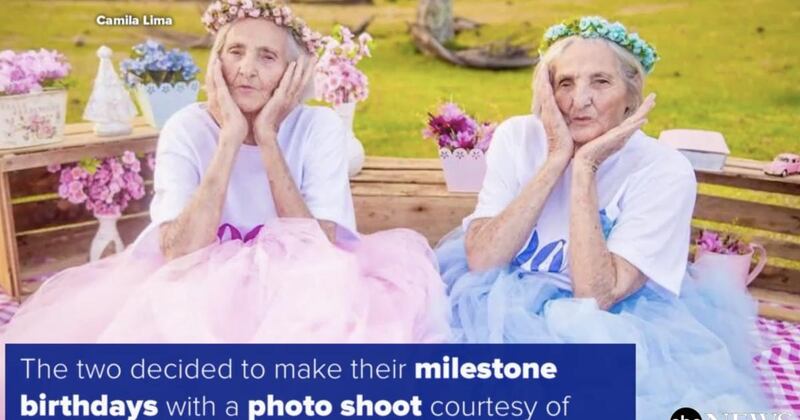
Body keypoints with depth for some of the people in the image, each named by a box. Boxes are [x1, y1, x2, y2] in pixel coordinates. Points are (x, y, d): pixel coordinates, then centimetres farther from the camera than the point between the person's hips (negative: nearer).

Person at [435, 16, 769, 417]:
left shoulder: (665, 172, -15)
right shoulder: (517, 137, -8)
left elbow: (595, 296, -22)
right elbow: (481, 260, -19)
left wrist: (585, 168, -24)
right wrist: (556, 160, -22)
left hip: (610, 326, -1)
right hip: (508, 306, 2)